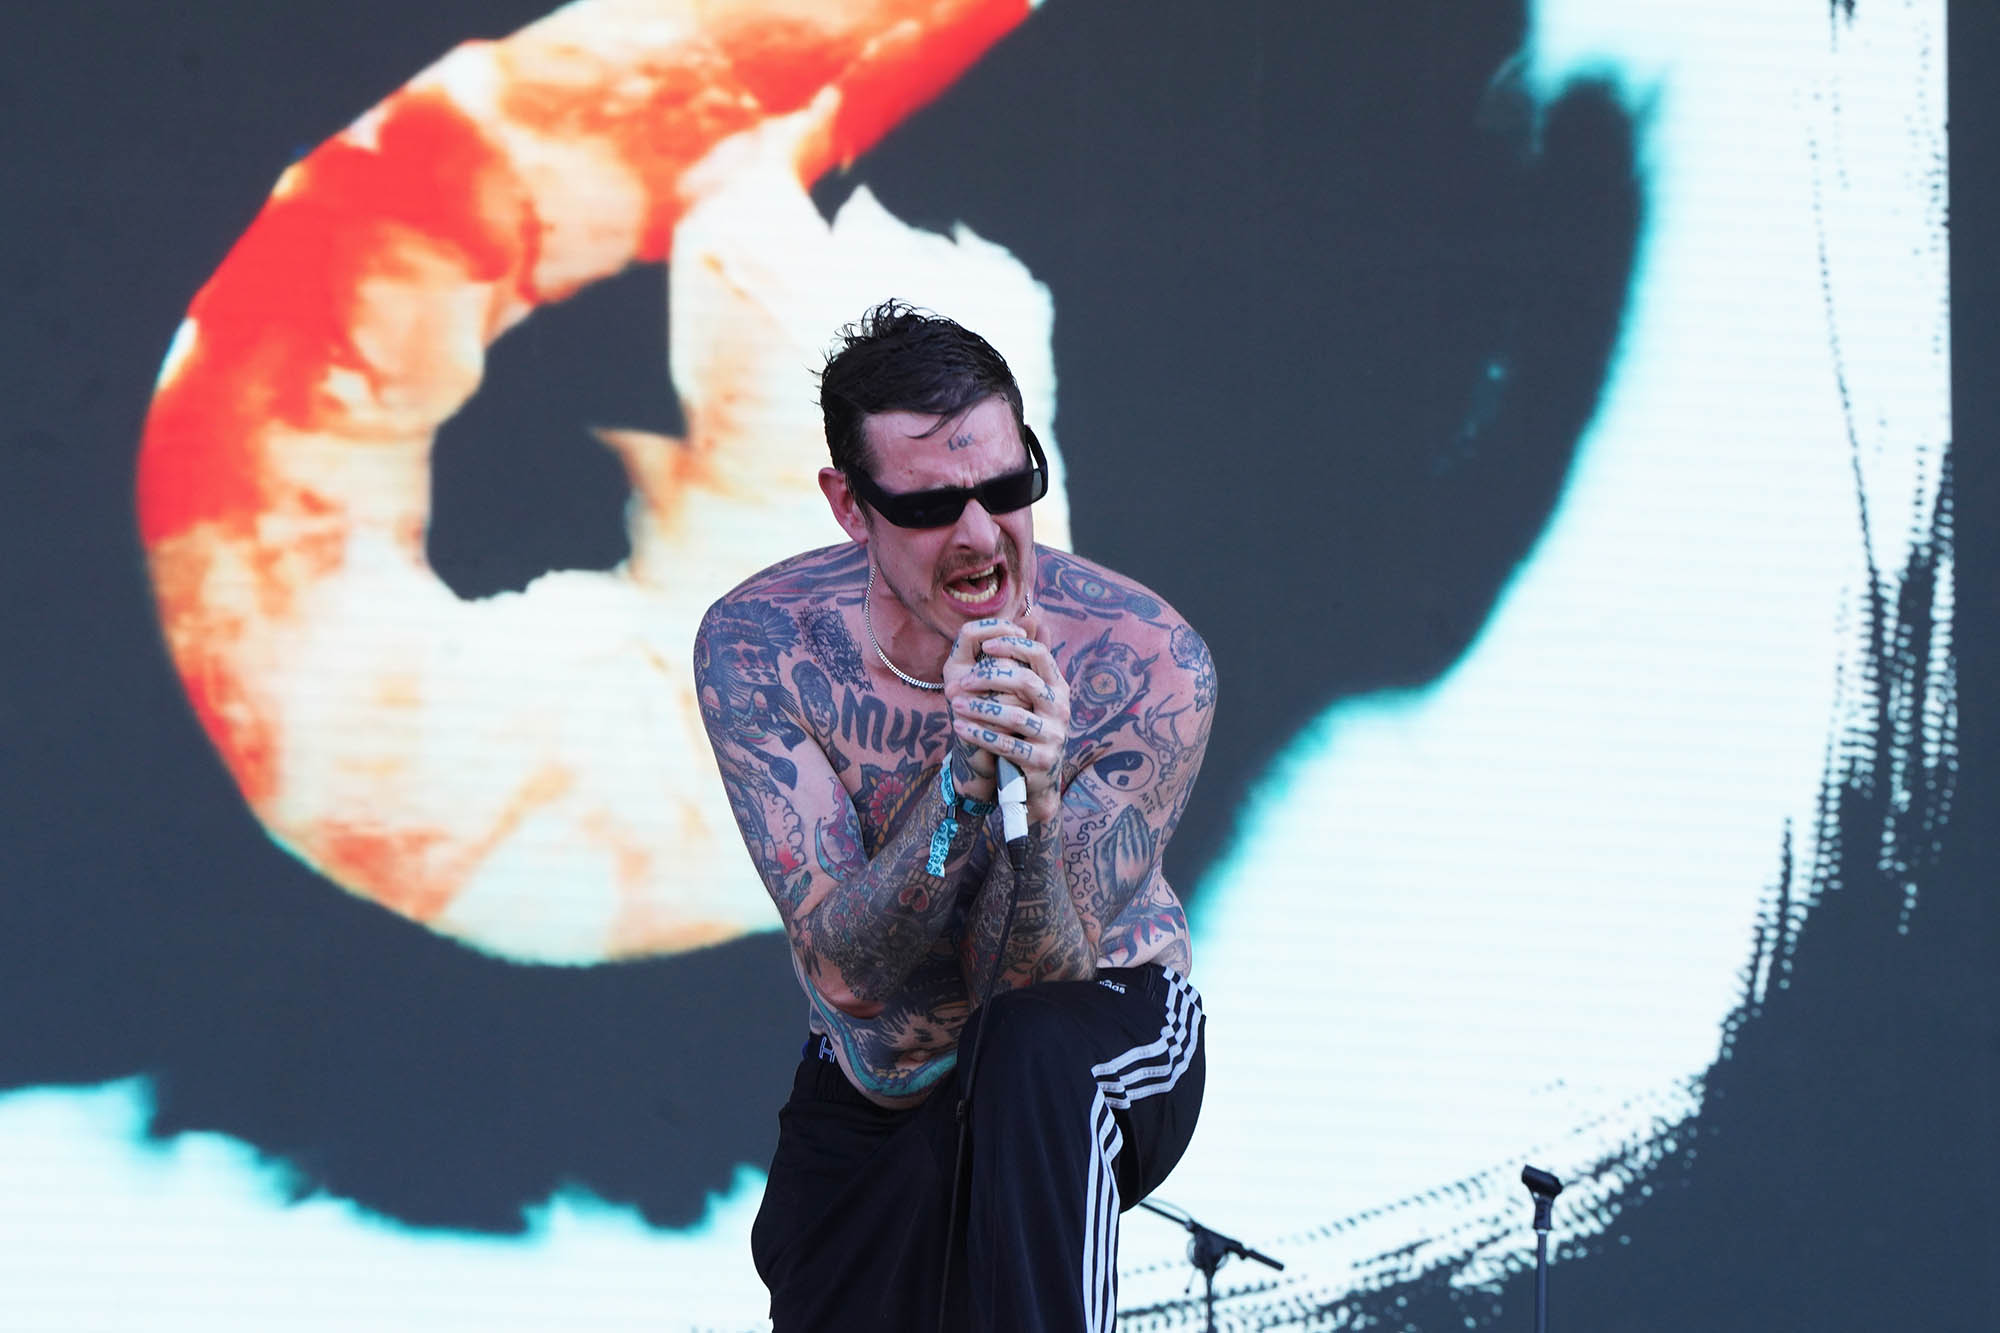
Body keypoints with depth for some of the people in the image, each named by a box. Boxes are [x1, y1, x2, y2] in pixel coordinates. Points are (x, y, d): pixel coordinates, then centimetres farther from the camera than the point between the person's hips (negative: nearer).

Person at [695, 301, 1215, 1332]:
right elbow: (847, 971, -24)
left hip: (1107, 1030, -3)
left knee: (1030, 1045, -36)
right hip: (869, 1101, 3)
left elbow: (1032, 981, -24)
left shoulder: (1146, 663, -22)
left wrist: (1036, 800, -44)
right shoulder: (757, 647, -18)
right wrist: (963, 777, -40)